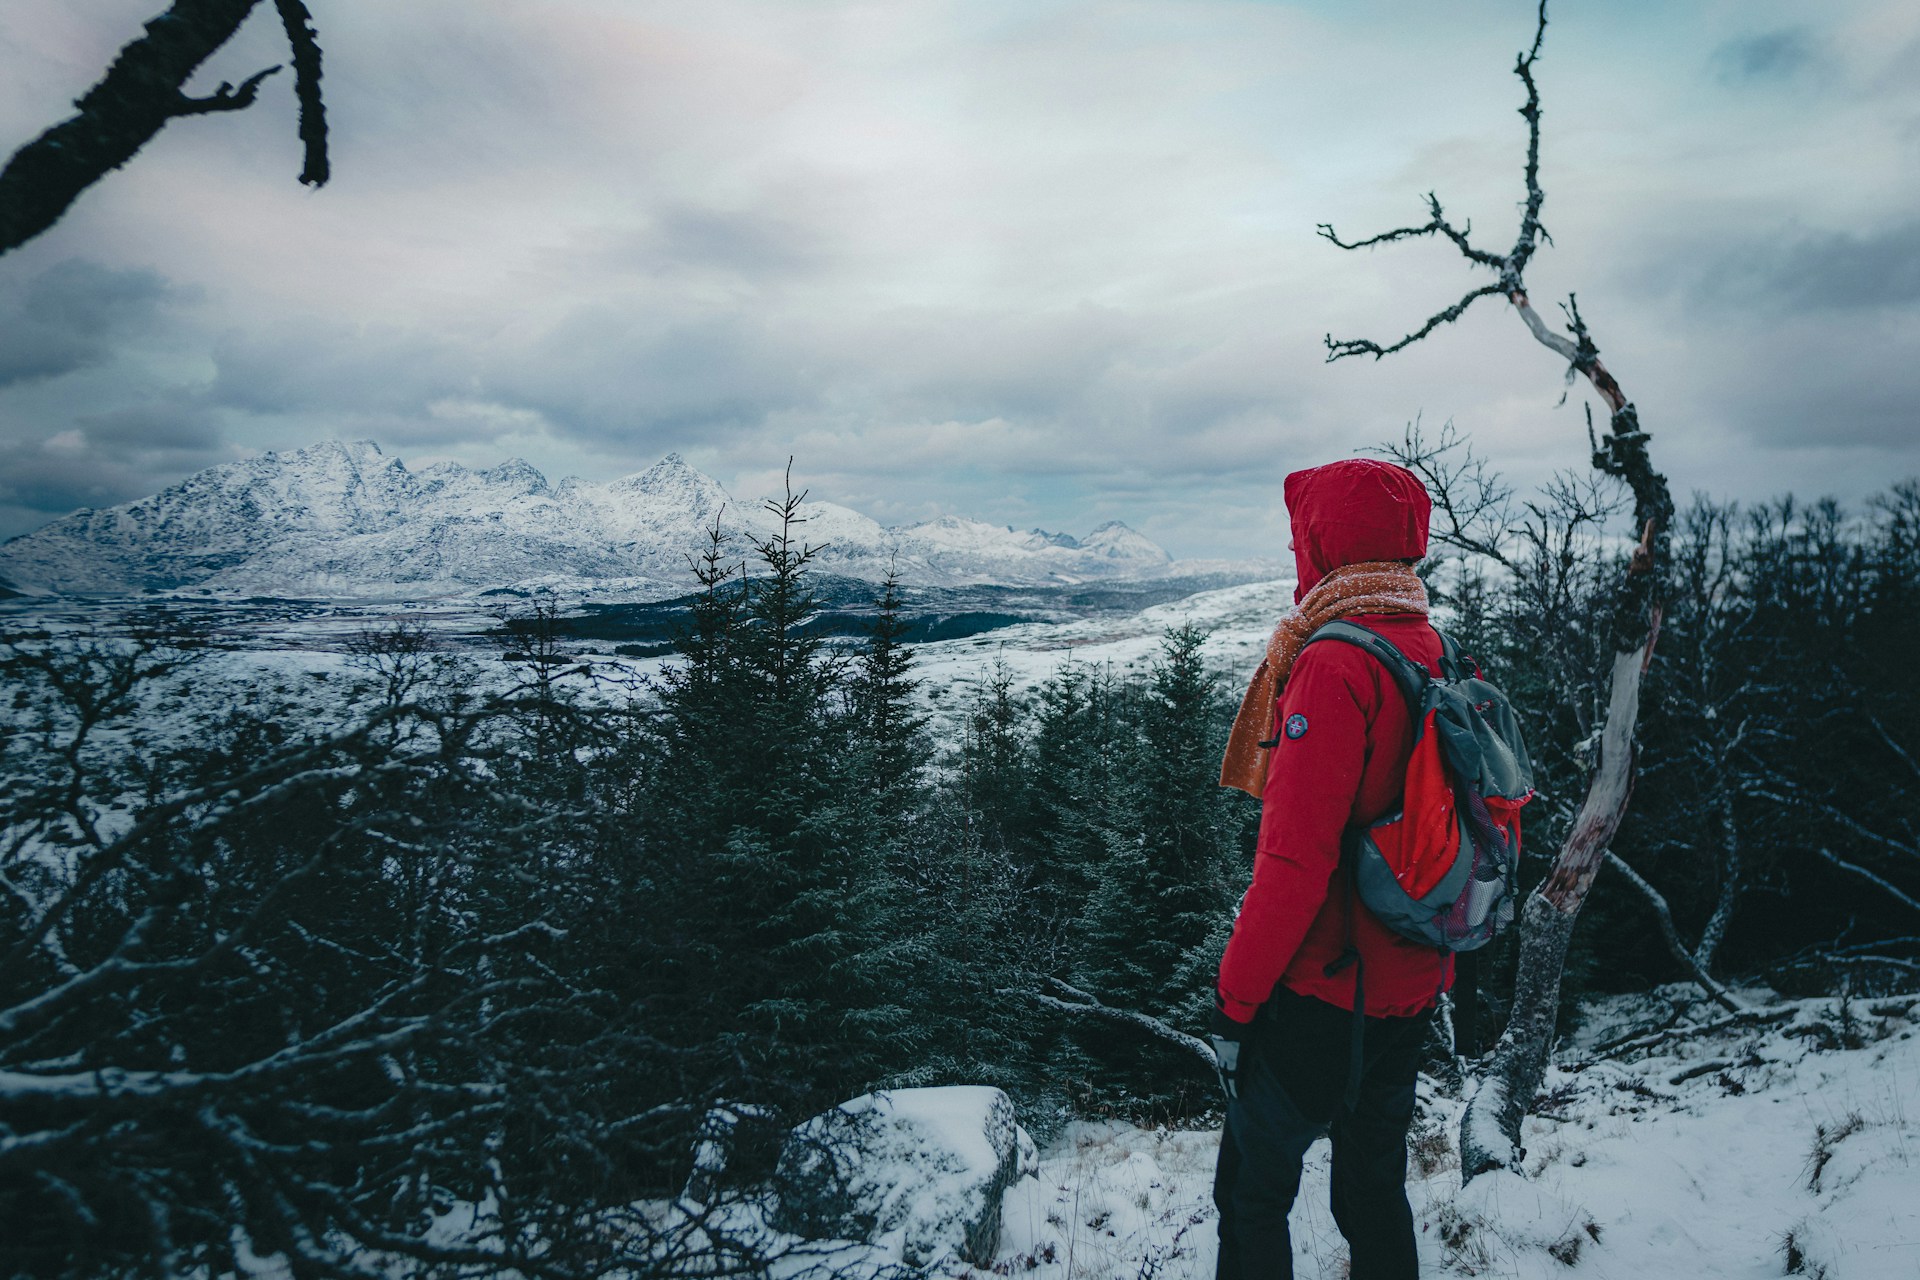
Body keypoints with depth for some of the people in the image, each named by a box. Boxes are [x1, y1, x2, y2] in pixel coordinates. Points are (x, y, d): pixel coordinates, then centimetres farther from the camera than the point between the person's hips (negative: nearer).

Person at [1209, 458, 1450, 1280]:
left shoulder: (1335, 667, -22)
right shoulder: (1443, 662, 4)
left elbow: (1295, 857, -25)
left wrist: (1234, 995, -16)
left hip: (1321, 994, -8)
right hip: (1412, 990, 8)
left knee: (1251, 1195, 10)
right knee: (1376, 1191, 22)